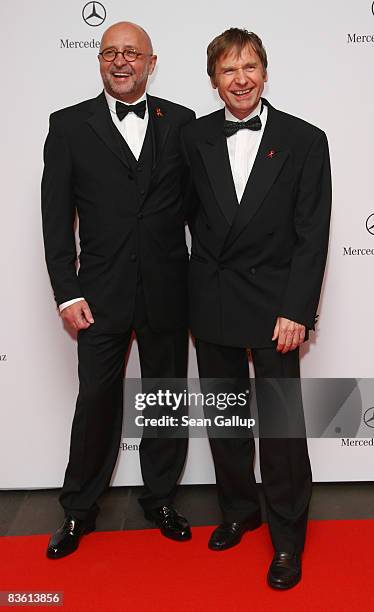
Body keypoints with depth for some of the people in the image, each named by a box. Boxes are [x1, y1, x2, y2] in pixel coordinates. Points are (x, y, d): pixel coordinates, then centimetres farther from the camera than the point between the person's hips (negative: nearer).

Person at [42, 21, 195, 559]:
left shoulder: (181, 122, 5)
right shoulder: (70, 125, 1)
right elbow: (56, 216, -2)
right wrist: (67, 293, -8)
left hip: (167, 292, 2)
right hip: (101, 293, -1)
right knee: (96, 401, 7)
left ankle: (161, 498, 34)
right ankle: (79, 511, 28)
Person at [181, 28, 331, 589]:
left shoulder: (305, 140, -3)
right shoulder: (195, 138, 5)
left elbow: (312, 234, -7)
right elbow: (193, 218, 8)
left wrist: (296, 311, -12)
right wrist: (201, 286, 1)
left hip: (274, 305, -3)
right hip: (212, 305, 3)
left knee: (282, 424, 3)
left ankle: (287, 536, 22)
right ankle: (238, 509, 36)